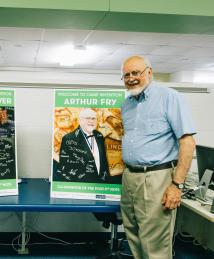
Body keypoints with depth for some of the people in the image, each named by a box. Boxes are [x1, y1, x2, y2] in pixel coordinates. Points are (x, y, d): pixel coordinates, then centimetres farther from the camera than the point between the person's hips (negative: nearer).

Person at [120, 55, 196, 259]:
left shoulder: (169, 97, -7)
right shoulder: (126, 104, 14)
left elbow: (187, 142, -12)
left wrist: (177, 184, -17)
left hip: (156, 179, -7)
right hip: (128, 177, 7)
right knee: (134, 239, 14)